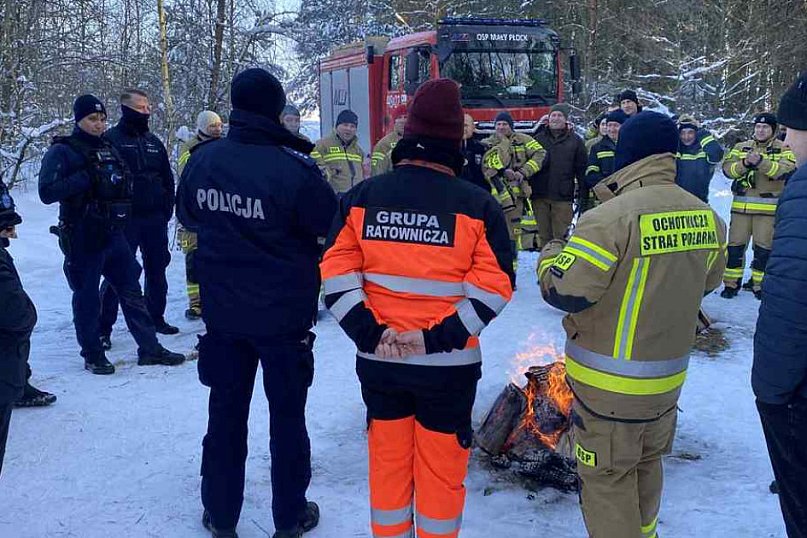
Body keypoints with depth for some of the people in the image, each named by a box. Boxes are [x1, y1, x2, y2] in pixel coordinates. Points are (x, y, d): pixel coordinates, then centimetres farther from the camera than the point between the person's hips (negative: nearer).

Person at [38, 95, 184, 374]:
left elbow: (125, 186, 25)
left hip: (113, 233, 7)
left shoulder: (108, 148, 14)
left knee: (131, 290, 10)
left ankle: (149, 348, 18)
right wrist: (86, 178, -22)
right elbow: (47, 192, -17)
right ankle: (92, 355, 18)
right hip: (82, 238, -6)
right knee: (87, 297, 4)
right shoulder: (63, 151, -7)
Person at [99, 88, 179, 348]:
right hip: (125, 220, -6)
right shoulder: (111, 139, -6)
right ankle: (104, 328, 5)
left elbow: (168, 178, 15)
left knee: (157, 271, 13)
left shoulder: (154, 141, 12)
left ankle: (156, 318, 26)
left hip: (155, 219, 6)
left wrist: (167, 208, 6)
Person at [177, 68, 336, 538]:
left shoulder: (203, 160, -6)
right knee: (287, 413, 12)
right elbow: (335, 228, -11)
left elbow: (189, 217, 12)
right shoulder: (294, 168, -22)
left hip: (223, 310, 4)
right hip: (284, 313, -3)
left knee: (226, 411, 17)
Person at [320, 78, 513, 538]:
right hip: (449, 365, -3)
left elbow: (336, 271, -5)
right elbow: (494, 287, -13)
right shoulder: (478, 206, -9)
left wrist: (369, 333, -8)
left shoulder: (363, 197, -1)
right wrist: (439, 338, -13)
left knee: (388, 460, 19)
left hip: (378, 361, 3)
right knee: (442, 467, 14)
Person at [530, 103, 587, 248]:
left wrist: (583, 193, -1)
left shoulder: (575, 141, 5)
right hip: (540, 194, 2)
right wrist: (527, 188, 4)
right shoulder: (538, 138, 11)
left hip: (562, 196, -2)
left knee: (561, 235, -2)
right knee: (543, 234, 8)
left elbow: (582, 169, 4)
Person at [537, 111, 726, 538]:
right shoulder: (707, 218, -3)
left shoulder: (611, 217, -24)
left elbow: (563, 291, -23)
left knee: (607, 475, 8)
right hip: (669, 375, 7)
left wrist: (550, 255, -3)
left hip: (609, 382, -7)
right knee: (647, 463, 26)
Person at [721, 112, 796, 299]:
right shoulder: (741, 147, 11)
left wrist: (761, 162, -28)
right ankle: (731, 283, 14)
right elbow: (727, 168, -2)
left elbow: (786, 171, -15)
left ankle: (759, 284, 16)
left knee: (764, 247, 1)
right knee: (735, 245, 4)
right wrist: (744, 163, -21)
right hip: (741, 206, 2)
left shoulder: (783, 149, 3)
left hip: (768, 208, -2)